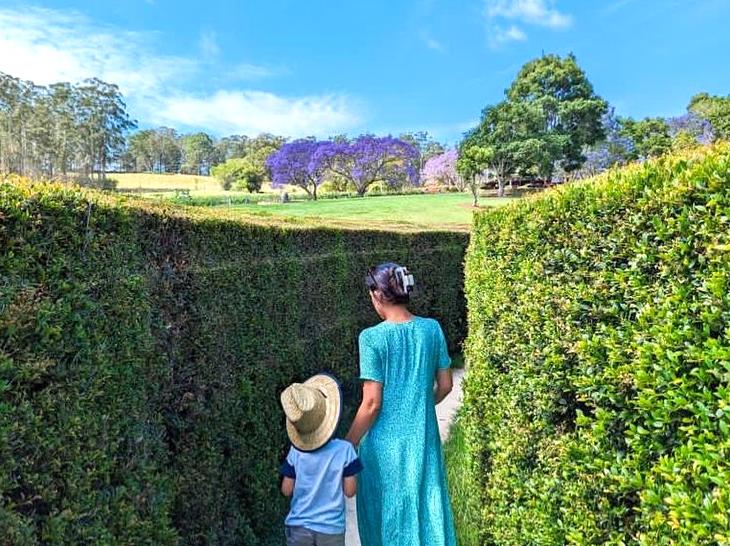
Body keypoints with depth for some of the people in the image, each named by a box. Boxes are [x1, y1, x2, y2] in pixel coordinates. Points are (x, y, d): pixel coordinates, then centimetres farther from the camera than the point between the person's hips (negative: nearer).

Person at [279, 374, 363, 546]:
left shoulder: (296, 451, -11)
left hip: (299, 527, 1)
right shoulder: (344, 449, -16)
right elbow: (350, 490, -9)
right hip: (332, 528, -1)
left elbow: (287, 490, -3)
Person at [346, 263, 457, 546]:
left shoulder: (372, 337, -19)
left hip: (386, 442, -4)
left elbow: (372, 403, -17)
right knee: (428, 508, 20)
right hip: (423, 438, 4)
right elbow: (445, 385, 3)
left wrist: (347, 446, -5)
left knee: (387, 514, 17)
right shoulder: (432, 329, -5)